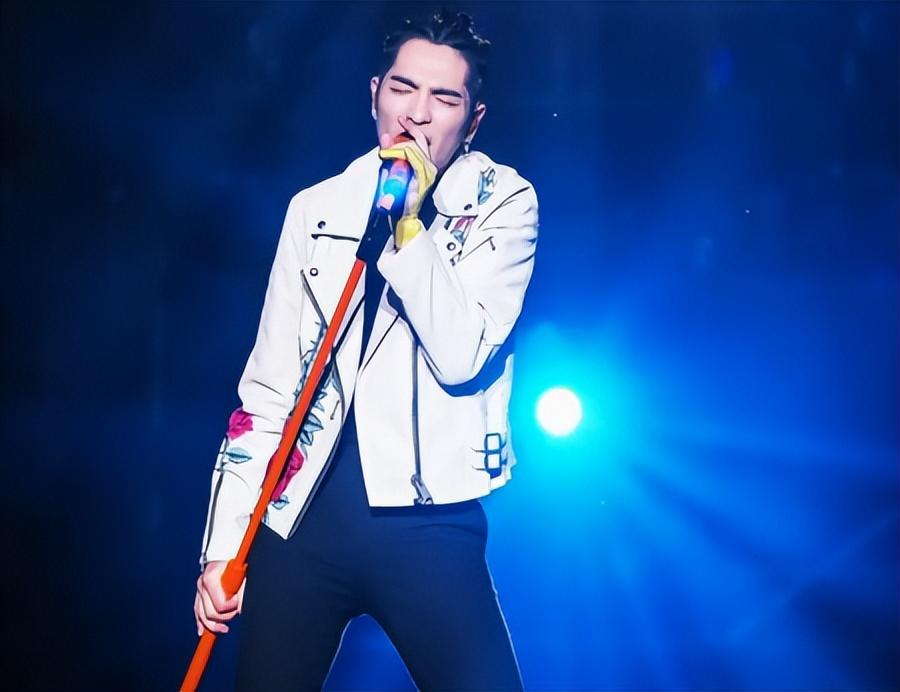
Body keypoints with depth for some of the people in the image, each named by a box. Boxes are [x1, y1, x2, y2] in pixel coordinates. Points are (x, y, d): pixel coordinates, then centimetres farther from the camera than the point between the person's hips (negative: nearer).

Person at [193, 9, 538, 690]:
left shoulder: (503, 202, 0)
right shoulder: (316, 207, 8)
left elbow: (462, 357, -13)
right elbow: (266, 388, 9)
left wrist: (408, 224, -18)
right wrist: (223, 545, 5)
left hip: (428, 524, -2)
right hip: (301, 517, 3)